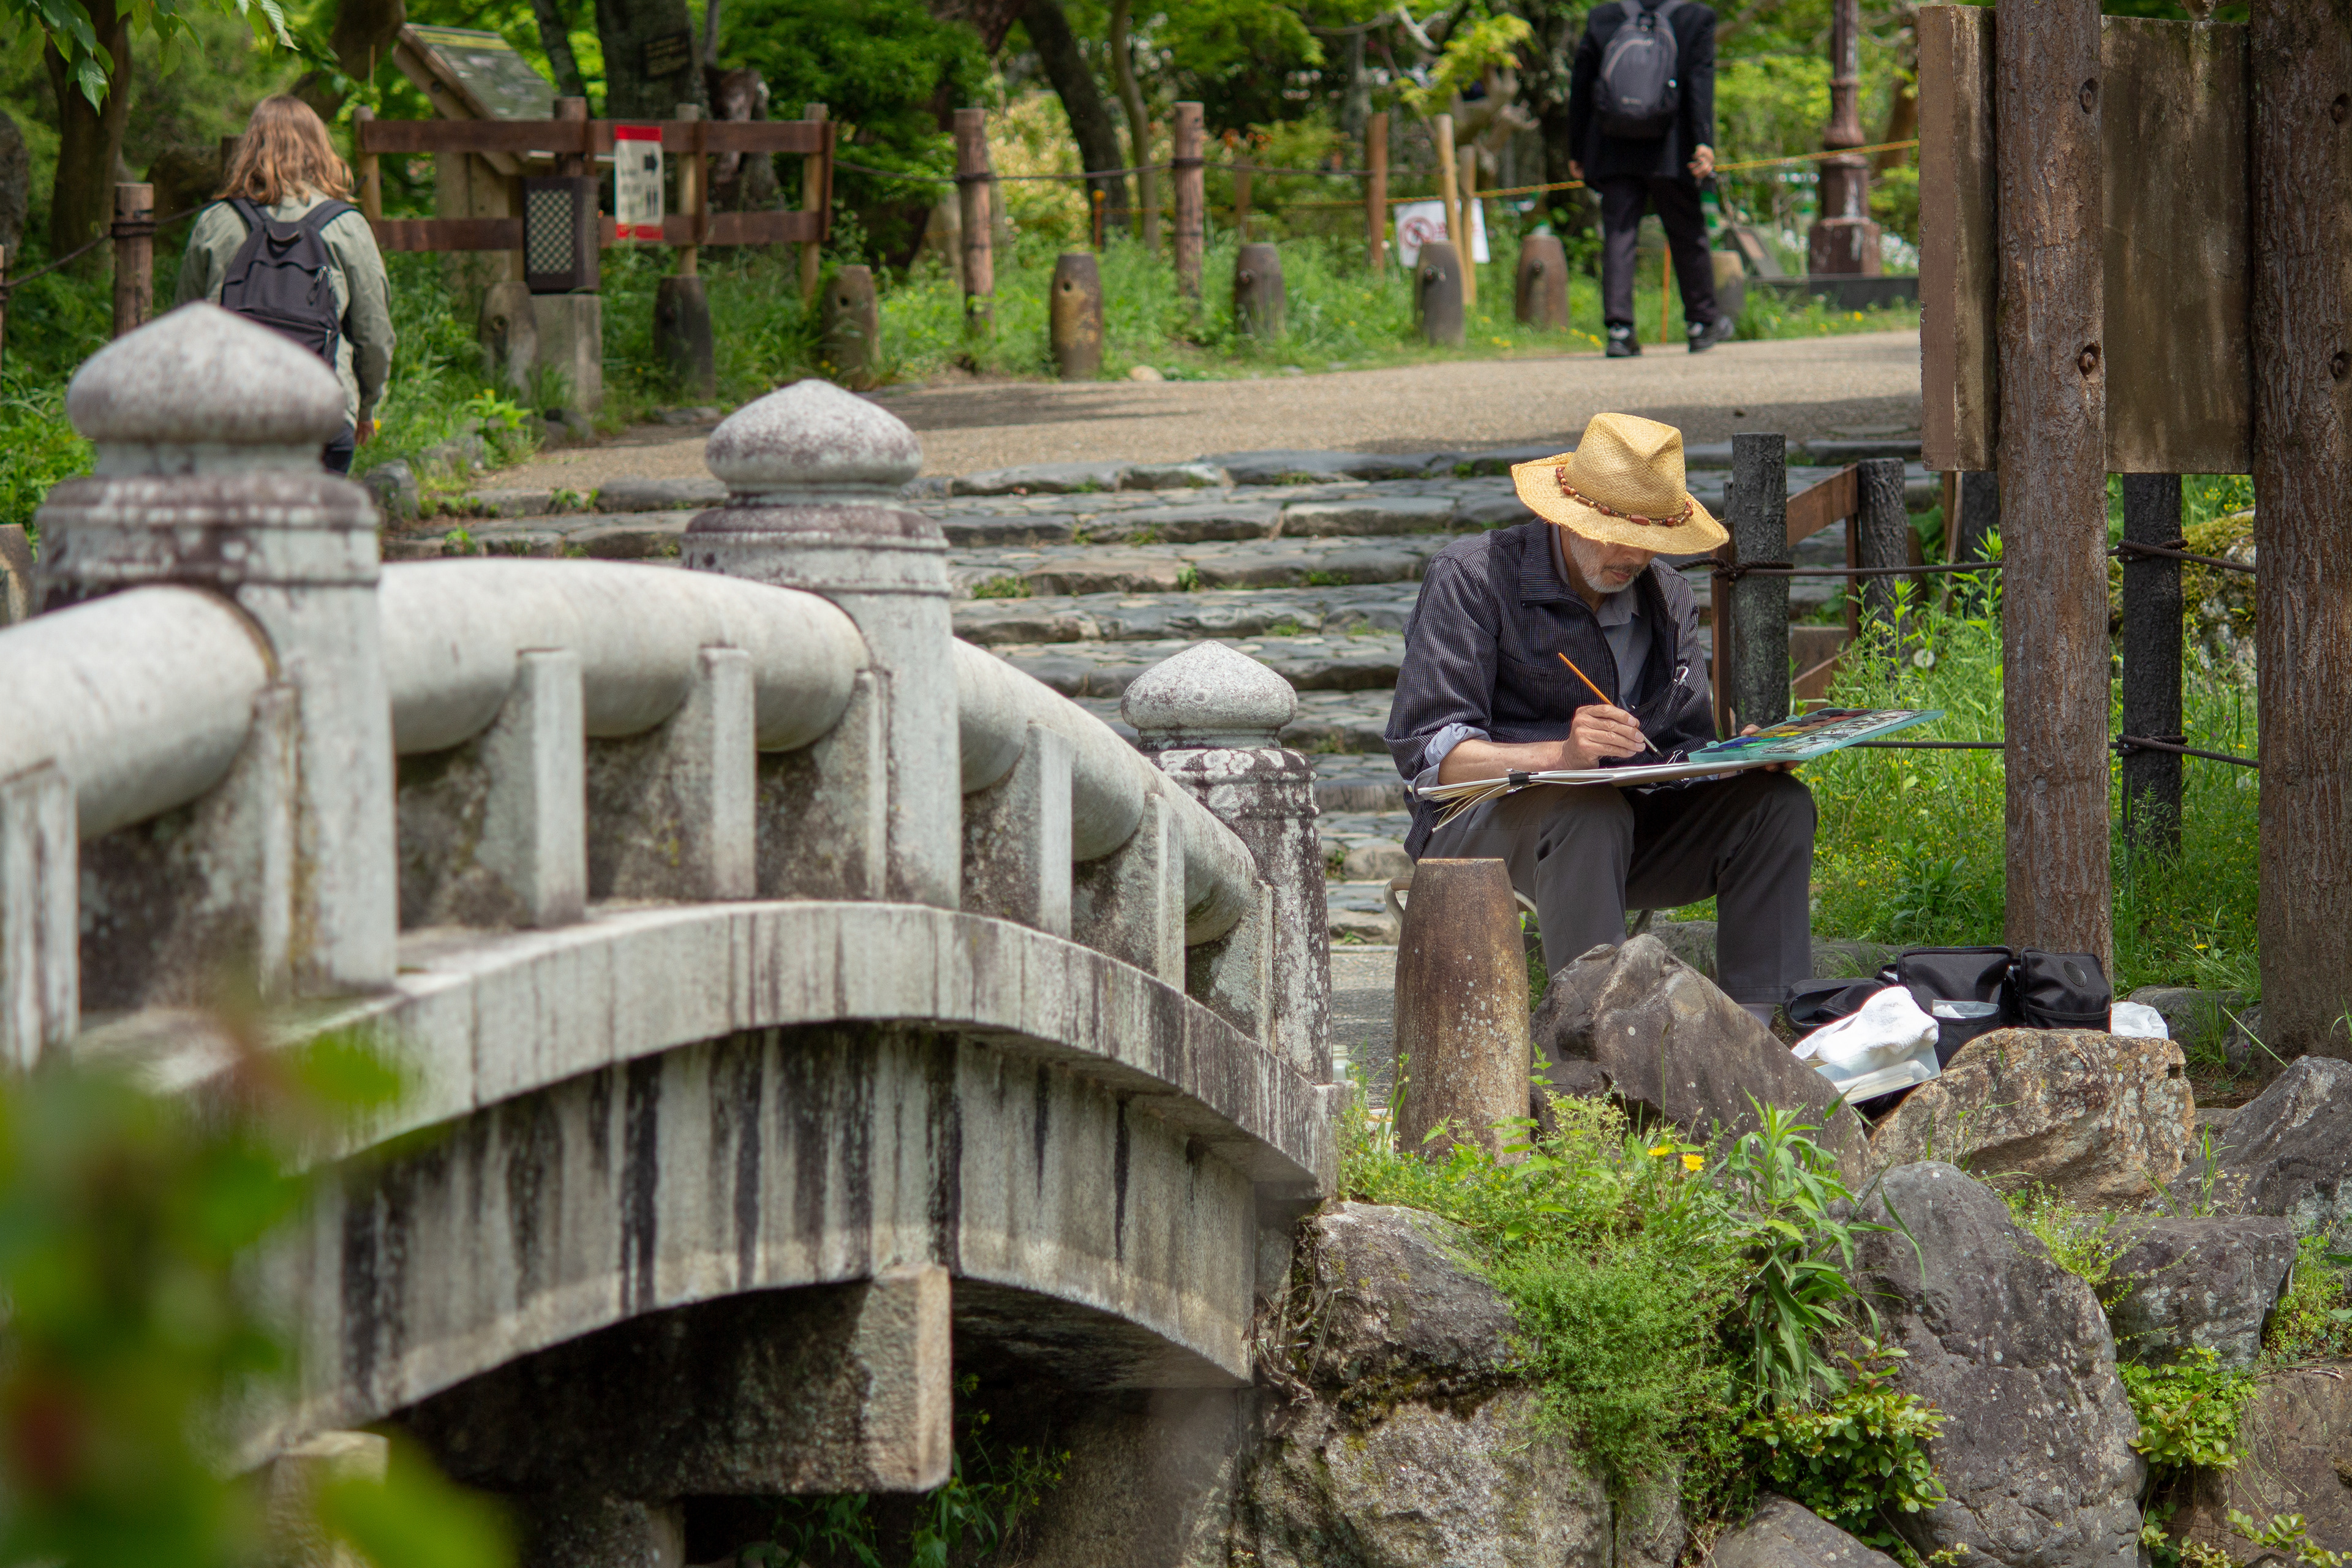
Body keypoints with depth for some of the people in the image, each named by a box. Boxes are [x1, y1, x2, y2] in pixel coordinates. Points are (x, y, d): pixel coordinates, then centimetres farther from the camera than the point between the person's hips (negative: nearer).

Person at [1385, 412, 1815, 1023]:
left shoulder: (1666, 598, 12)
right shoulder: (1471, 576, -9)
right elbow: (1426, 752, -18)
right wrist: (1562, 755, -34)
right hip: (1475, 826, -6)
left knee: (1777, 801, -14)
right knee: (1590, 811, -38)